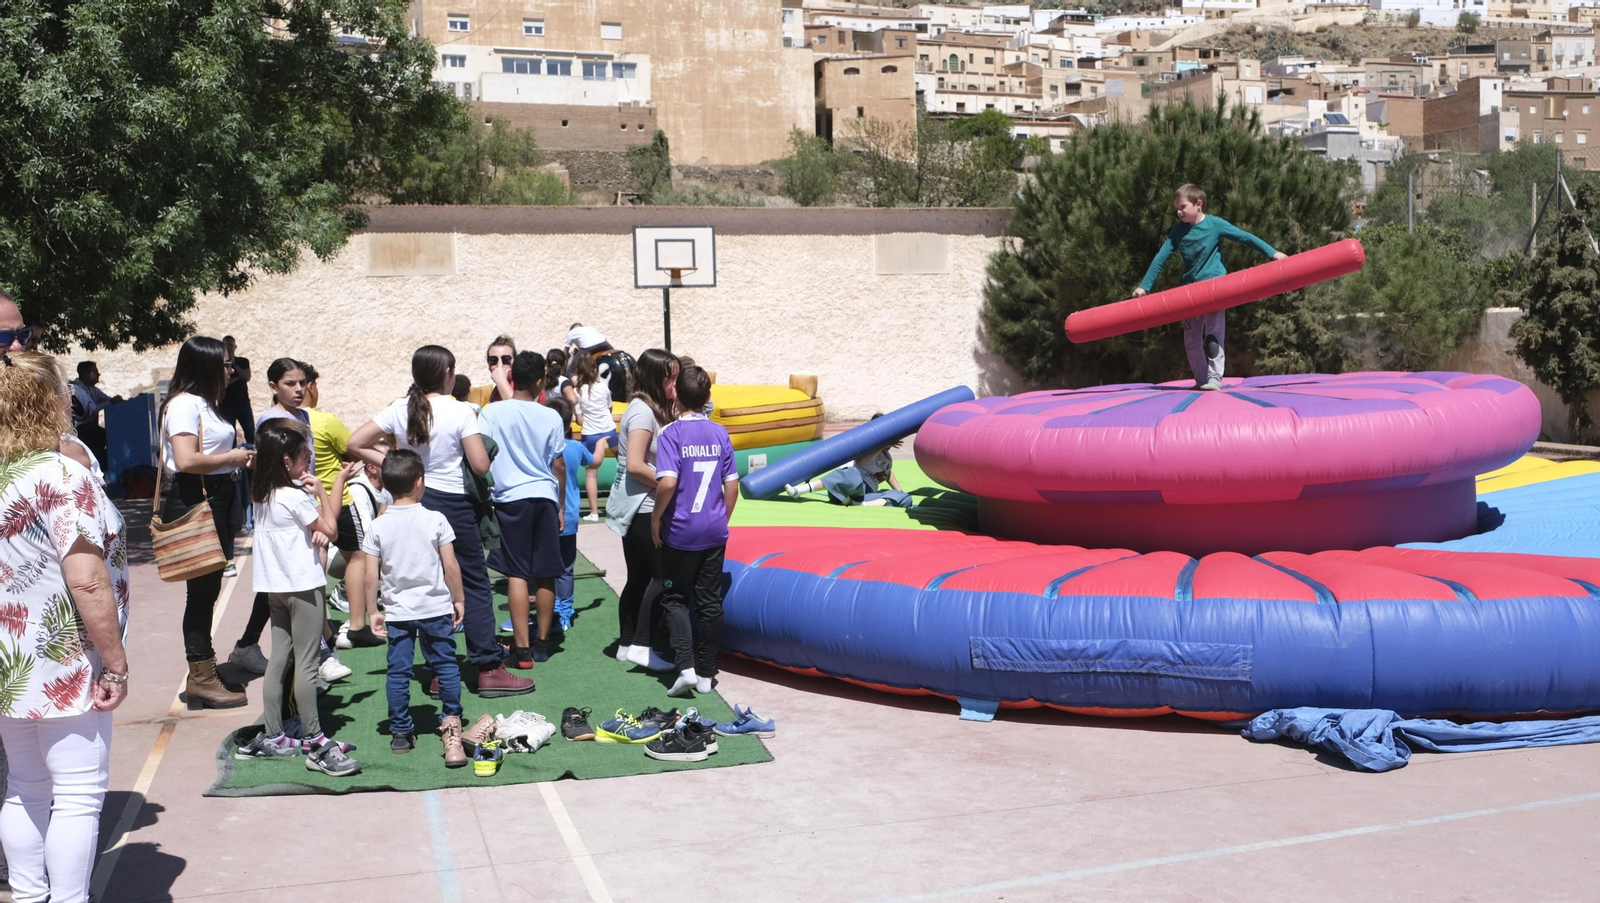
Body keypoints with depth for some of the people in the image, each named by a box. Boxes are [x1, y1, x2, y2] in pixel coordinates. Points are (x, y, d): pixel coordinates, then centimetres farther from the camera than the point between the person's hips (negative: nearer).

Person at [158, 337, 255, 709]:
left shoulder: (204, 403, 18)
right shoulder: (185, 404, -14)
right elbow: (187, 460, -25)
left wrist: (239, 459, 11)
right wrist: (231, 458, -13)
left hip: (215, 501, 10)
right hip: (194, 503, -10)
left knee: (207, 588, 14)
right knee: (202, 588, -4)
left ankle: (203, 674, 23)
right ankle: (201, 679, 3)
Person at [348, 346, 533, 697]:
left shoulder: (399, 410, 1)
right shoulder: (460, 411, -13)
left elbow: (355, 443, 1)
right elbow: (481, 466, -14)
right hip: (451, 502, -5)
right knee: (474, 582, 3)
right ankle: (489, 669, 3)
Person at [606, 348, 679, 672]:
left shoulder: (652, 409, 14)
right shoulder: (643, 411, -15)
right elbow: (635, 465, -21)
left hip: (635, 508, 10)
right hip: (641, 507, -10)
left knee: (640, 577, 14)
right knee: (663, 574, -8)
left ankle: (627, 645, 21)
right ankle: (641, 645, -6)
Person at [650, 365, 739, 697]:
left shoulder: (672, 433, -11)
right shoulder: (720, 433, 2)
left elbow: (667, 482, -22)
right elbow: (732, 484, 4)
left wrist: (656, 517, -8)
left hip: (681, 532, -4)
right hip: (715, 531, 4)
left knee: (675, 599, 8)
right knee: (710, 601, 10)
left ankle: (685, 667, -7)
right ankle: (706, 674, 16)